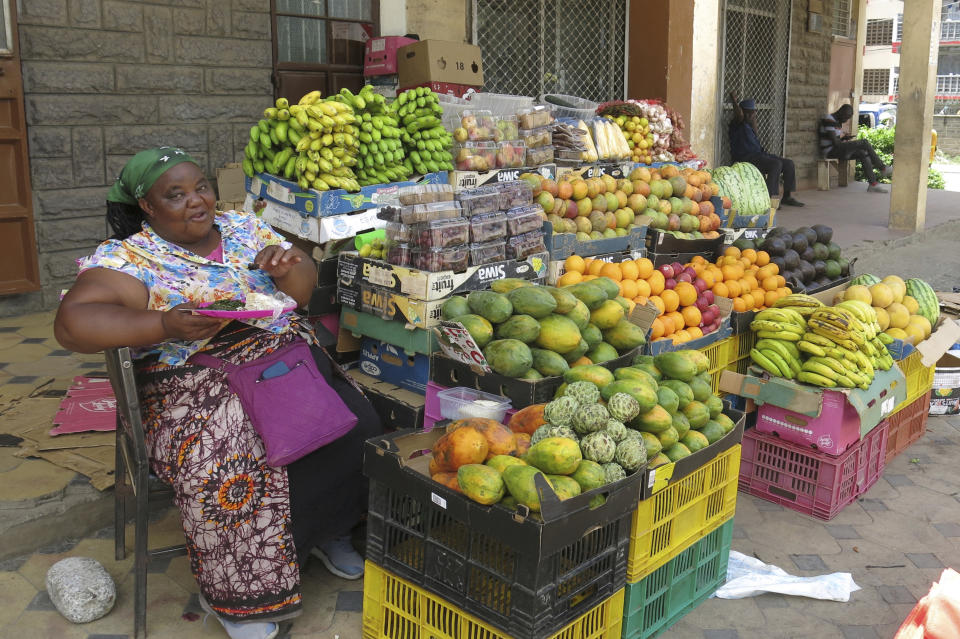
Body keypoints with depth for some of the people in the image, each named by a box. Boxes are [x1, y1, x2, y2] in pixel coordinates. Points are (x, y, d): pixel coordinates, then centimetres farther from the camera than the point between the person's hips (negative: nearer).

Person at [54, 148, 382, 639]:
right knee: (236, 466, -31)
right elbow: (71, 323, -15)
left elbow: (306, 288, 16)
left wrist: (288, 269, -9)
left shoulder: (244, 227, 15)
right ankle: (236, 590, -4)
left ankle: (324, 529, 10)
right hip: (200, 390, -4)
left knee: (357, 426, -18)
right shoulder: (126, 259, -1)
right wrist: (164, 326, -28)